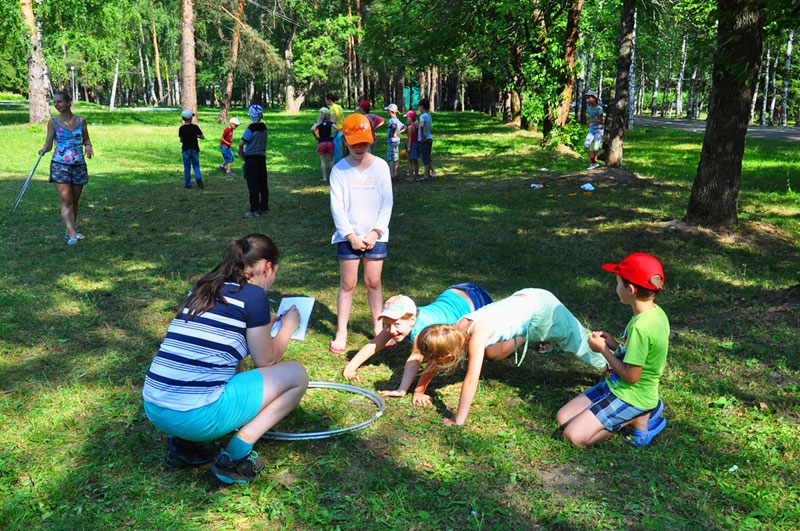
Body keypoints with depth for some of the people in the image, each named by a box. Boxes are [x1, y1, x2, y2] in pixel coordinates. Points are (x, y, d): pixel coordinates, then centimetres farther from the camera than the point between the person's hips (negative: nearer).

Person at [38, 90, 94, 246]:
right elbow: (48, 144, 1)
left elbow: (86, 140, 14)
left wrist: (88, 146, -9)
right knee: (66, 200, -9)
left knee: (75, 200, 10)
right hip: (60, 165, -2)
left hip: (79, 165, 2)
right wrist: (43, 150, -21)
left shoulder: (81, 120, 3)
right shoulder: (53, 122, 0)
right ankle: (72, 234, -14)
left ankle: (69, 231, 23)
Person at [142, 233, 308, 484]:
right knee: (296, 374, 5)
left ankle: (182, 442, 18)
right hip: (196, 416, -8)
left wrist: (267, 325, 36)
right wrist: (287, 327, 21)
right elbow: (265, 360, 5)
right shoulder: (253, 295, -5)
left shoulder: (203, 289, 15)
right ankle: (234, 457, 0)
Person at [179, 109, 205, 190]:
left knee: (187, 168, 8)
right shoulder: (195, 127, -7)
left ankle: (188, 184, 10)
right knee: (196, 166, 9)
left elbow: (181, 140, 0)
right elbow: (202, 137, -4)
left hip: (186, 150, 0)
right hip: (195, 150, 0)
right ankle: (198, 178, -16)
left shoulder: (182, 128, -5)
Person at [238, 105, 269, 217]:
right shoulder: (264, 127, 6)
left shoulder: (251, 128, -15)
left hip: (251, 158, -6)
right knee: (263, 184, 11)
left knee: (252, 185, -2)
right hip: (262, 157, 6)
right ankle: (264, 208, 16)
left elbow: (241, 144, -20)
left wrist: (242, 155, -5)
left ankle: (254, 210, -2)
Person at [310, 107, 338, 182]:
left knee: (323, 160, 5)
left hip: (321, 143, 0)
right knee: (331, 160, 12)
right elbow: (337, 129, -16)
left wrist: (316, 137, -3)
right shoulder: (330, 123, 0)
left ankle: (324, 177, 2)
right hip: (330, 142, 1)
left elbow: (312, 129, -16)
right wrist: (334, 136, -1)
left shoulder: (318, 123, 1)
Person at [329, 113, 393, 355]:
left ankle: (378, 328, 19)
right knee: (348, 283, 3)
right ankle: (341, 333, 10)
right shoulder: (340, 169, -4)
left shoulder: (381, 166, 0)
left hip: (376, 235, 1)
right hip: (348, 236, -1)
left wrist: (375, 232, -8)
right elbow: (337, 207, -5)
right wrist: (351, 235, -11)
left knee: (373, 282, 7)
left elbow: (387, 203, 0)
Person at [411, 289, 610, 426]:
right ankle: (545, 341, 37)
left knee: (582, 347, 6)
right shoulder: (454, 332, -16)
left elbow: (471, 380, -39)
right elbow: (433, 363, -1)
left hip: (541, 309, -7)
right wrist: (419, 391, -1)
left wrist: (459, 421, -36)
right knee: (492, 354, 19)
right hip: (523, 301, 7)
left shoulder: (477, 334, -37)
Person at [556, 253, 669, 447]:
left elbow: (630, 376, -24)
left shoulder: (641, 326, -29)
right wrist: (614, 345, 2)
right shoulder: (655, 312, 0)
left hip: (630, 396, -9)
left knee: (574, 435, -15)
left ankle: (639, 419, -2)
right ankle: (641, 412, 8)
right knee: (563, 418, 8)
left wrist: (603, 349, -13)